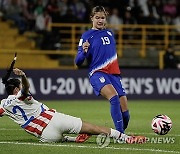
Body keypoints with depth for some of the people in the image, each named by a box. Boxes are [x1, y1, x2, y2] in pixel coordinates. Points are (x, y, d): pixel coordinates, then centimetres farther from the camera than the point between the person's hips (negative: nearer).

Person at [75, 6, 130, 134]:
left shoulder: (110, 33, 17)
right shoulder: (87, 36, 1)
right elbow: (78, 62, -3)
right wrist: (84, 51, -22)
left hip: (113, 73, 6)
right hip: (97, 73, -6)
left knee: (125, 112, -3)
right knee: (114, 97, -34)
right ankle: (120, 133, -37)